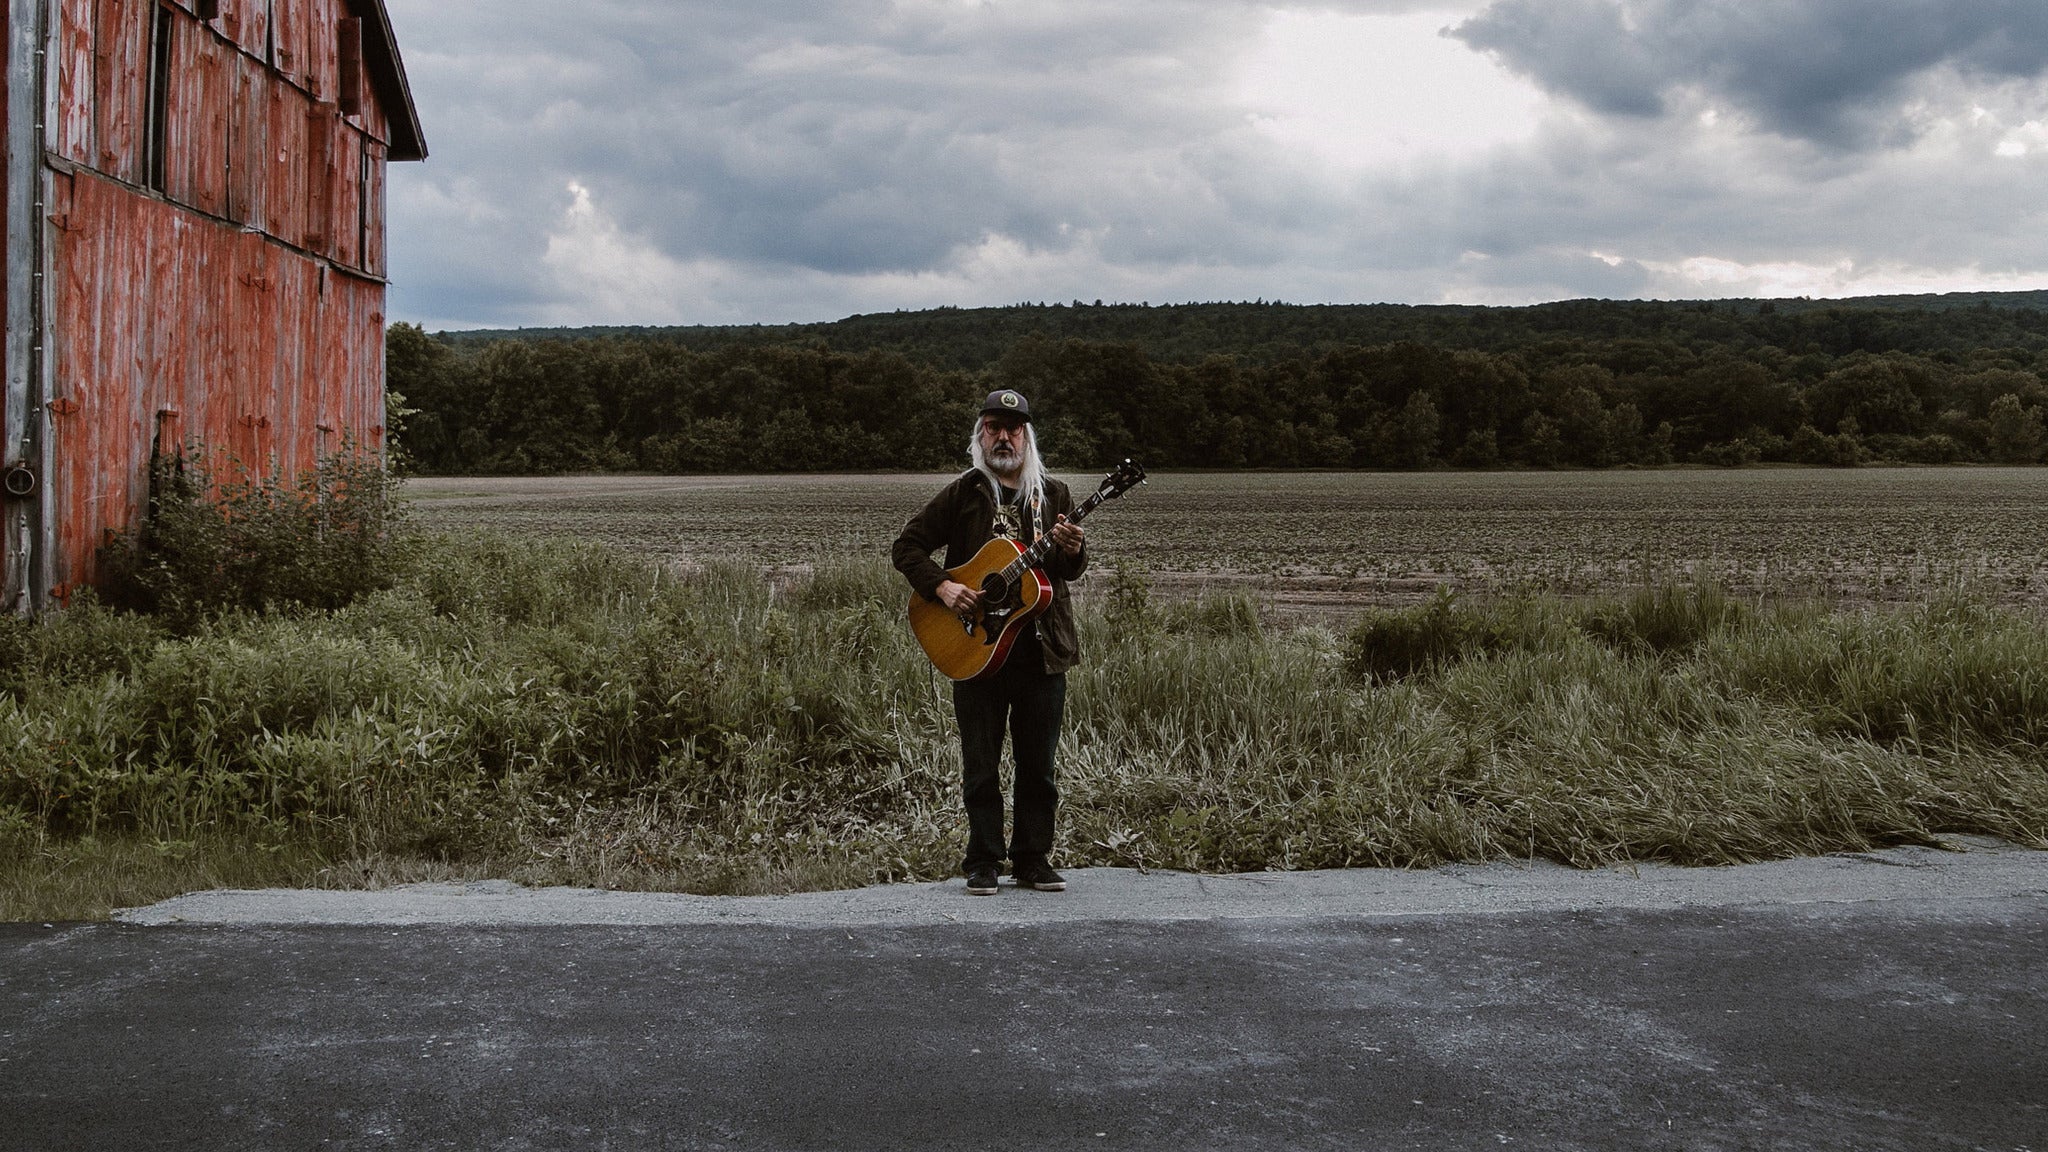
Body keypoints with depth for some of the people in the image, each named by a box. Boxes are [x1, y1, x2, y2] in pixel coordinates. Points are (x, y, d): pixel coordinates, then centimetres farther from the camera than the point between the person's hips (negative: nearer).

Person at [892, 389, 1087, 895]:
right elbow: (907, 545, 3)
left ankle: (1033, 859, 16)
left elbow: (1072, 569, 1)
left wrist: (1072, 551, -23)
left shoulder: (1053, 495, 8)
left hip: (1041, 647, 2)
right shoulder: (962, 493, 3)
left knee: (1038, 764, 6)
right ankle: (983, 863, 12)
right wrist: (940, 587, -12)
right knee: (980, 763, 3)